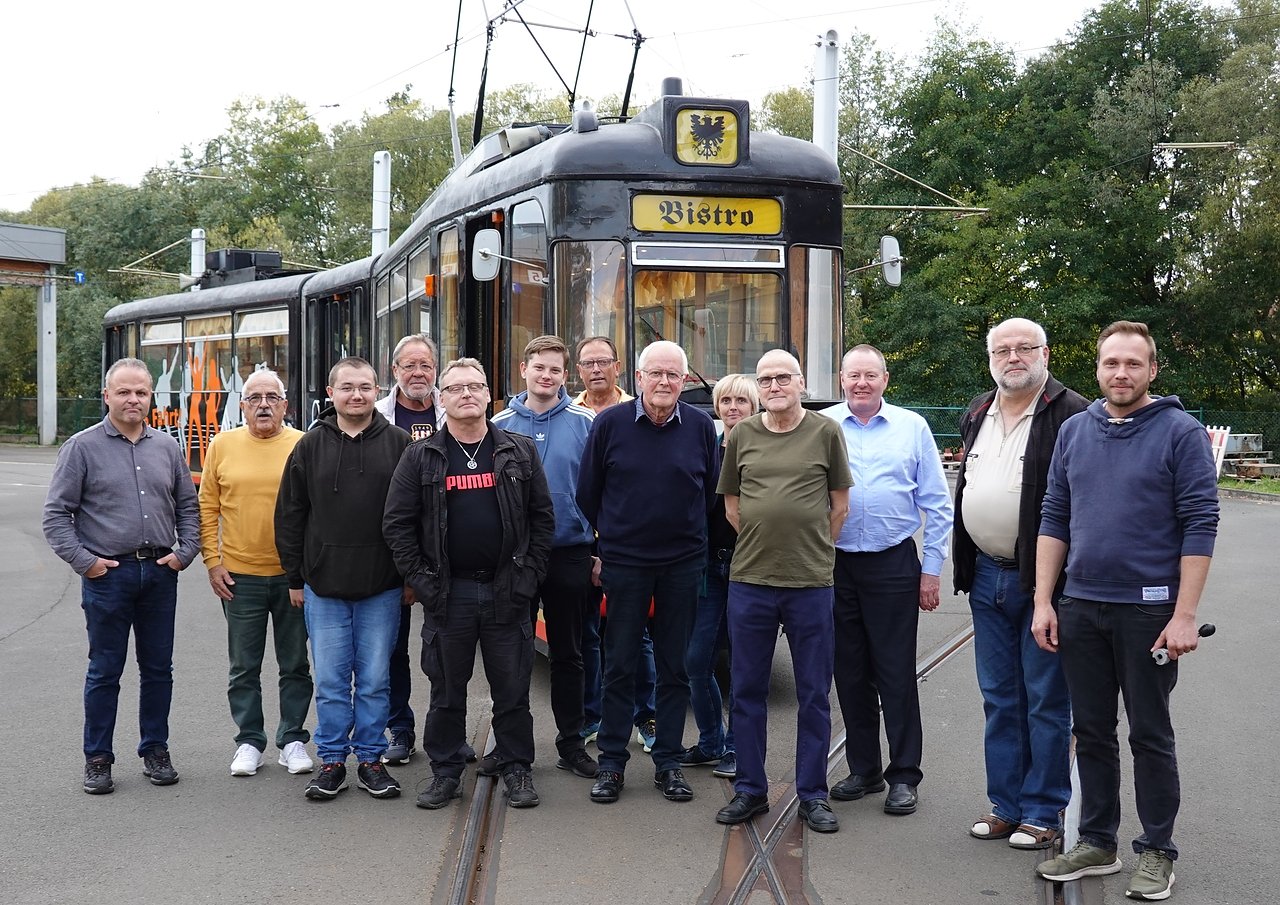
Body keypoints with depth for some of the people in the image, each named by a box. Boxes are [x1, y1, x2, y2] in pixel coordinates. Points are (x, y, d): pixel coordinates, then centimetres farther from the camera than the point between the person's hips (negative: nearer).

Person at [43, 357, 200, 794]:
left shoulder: (166, 447, 10)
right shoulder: (82, 447, -2)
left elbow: (188, 506, 17)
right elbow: (56, 514, -2)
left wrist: (185, 552, 4)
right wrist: (83, 561, -10)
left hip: (160, 574, 4)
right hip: (108, 574, -3)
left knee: (158, 669, 10)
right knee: (104, 672, 4)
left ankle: (155, 751, 22)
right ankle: (97, 759, 15)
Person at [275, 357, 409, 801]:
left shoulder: (398, 444, 1)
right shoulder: (311, 446, 4)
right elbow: (289, 517, 8)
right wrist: (295, 578, 6)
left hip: (381, 587, -1)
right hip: (323, 585, 1)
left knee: (375, 678, 7)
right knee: (331, 680, 6)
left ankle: (371, 758, 18)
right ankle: (331, 760, 17)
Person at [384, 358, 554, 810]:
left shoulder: (519, 451, 4)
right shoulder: (421, 457, 3)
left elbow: (543, 517, 4)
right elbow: (397, 523, 2)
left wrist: (528, 576, -3)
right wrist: (420, 580, -5)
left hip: (506, 591, 0)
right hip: (447, 595, 0)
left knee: (513, 689, 7)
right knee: (446, 690, 9)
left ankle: (516, 769, 21)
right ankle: (445, 771, 21)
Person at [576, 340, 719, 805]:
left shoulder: (701, 427, 0)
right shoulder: (610, 423, -3)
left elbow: (711, 492, 11)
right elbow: (588, 491, 5)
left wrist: (690, 535, 10)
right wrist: (605, 538, 8)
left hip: (683, 563, 1)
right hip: (624, 561, -1)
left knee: (674, 667, 8)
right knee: (619, 666, 5)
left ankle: (668, 762, 18)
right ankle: (611, 762, 14)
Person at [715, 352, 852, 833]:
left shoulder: (825, 432, 1)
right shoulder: (742, 436, 6)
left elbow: (840, 505, 6)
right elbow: (732, 506, 13)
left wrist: (814, 553, 5)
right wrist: (765, 546, 7)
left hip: (811, 583, -2)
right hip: (749, 581, 2)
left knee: (814, 694, 6)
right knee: (747, 690, 9)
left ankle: (812, 795, 17)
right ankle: (750, 789, 21)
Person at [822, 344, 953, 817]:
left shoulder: (912, 428, 4)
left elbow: (937, 505, 5)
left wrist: (932, 569, 0)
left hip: (893, 566, -1)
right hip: (836, 565, 2)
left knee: (895, 675, 0)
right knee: (850, 674, 10)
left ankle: (904, 776, 10)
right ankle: (863, 769, 22)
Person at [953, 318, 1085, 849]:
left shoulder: (1071, 415, -10)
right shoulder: (977, 416, 13)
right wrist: (964, 565, 17)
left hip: (1044, 580, -7)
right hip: (987, 577, 7)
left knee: (1046, 701, 2)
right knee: (999, 699, 14)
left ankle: (1043, 812, 13)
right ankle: (1006, 806, 25)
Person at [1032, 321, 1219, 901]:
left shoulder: (1181, 432, -6)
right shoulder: (1074, 431, 8)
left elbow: (1200, 525, -9)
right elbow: (1054, 518, 10)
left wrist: (1184, 616, -15)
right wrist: (1043, 602, 3)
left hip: (1148, 609, -4)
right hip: (1080, 608, 4)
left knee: (1150, 736, 6)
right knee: (1092, 733, 12)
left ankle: (1156, 852, 19)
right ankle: (1096, 843, 25)